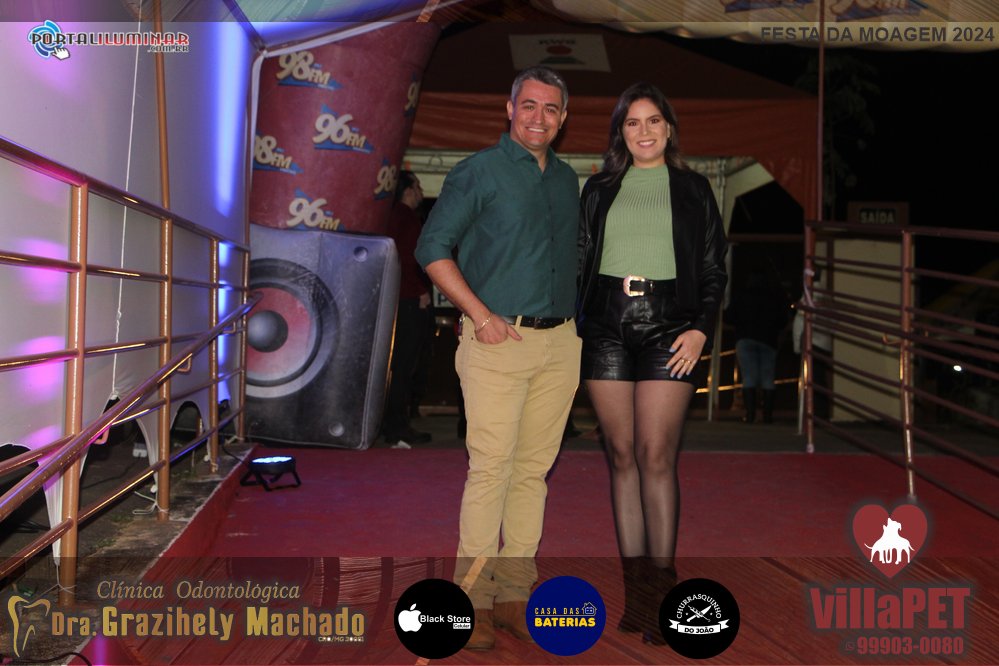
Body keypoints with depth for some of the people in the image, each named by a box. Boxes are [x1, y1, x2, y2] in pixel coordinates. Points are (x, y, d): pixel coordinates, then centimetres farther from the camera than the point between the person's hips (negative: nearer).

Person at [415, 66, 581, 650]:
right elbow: (433, 248, -5)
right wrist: (481, 315, -13)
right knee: (491, 469, -6)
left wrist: (573, 324, 13)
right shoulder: (479, 171, -1)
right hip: (499, 341, -5)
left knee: (534, 470, 8)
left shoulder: (568, 179, 17)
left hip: (560, 344, 6)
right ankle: (474, 599, 6)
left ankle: (515, 592, 19)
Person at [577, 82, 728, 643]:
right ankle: (634, 584, 9)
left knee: (656, 455, -9)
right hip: (606, 328, 2)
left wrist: (701, 328, -6)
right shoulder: (599, 189, 15)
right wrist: (573, 325, 4)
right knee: (622, 455, 3)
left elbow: (714, 268, 7)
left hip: (669, 328, -2)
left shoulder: (693, 188, 11)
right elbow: (582, 261, 14)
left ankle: (661, 586, -1)